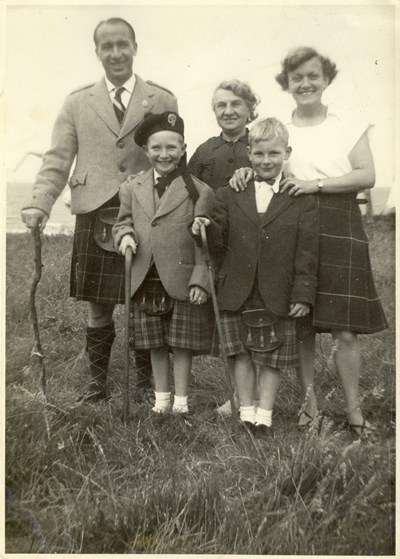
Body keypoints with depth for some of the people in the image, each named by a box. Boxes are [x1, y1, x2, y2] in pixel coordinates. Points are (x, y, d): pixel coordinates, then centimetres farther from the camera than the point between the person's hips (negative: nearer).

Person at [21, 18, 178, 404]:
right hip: (95, 215, 1)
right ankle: (97, 383, 24)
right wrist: (39, 204, -10)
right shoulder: (78, 103, 11)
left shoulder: (163, 101, 9)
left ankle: (146, 382, 24)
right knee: (98, 309, 8)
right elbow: (57, 160, 6)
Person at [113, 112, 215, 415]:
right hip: (146, 282, 4)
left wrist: (200, 280, -12)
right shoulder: (132, 188, 6)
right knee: (155, 344, 14)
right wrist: (125, 235, -7)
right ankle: (161, 398, 30)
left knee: (182, 343, 6)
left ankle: (181, 400, 21)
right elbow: (123, 222, 17)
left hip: (182, 282, -3)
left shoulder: (199, 191, -5)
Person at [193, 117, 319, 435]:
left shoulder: (302, 199, -1)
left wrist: (303, 294, -8)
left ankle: (264, 416, 24)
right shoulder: (229, 195, 5)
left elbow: (307, 251, -3)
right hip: (237, 295, 2)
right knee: (242, 356, 10)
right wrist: (204, 228, -19)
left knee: (273, 359, 9)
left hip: (279, 298, -1)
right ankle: (246, 413, 26)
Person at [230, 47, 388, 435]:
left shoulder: (349, 125, 8)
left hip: (338, 230, -1)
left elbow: (366, 176, -2)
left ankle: (354, 409, 10)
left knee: (344, 328, -3)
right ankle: (308, 402, 19)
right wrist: (247, 170, -10)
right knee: (300, 325, 4)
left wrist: (316, 184, -12)